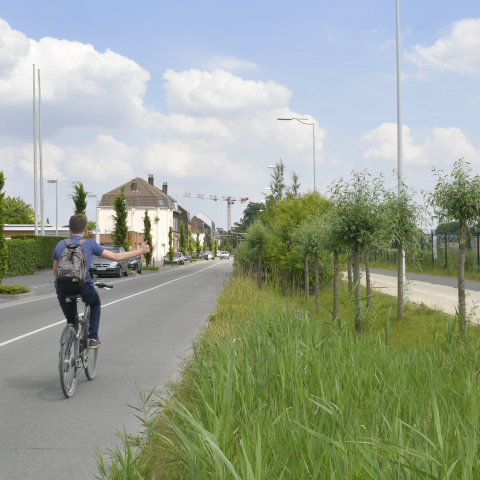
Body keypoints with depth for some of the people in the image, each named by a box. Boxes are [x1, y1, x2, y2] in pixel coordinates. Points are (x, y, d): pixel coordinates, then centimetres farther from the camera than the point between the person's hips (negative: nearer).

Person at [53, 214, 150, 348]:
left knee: (71, 322, 21)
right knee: (95, 303, 31)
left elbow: (55, 271, 19)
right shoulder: (90, 244, 2)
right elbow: (116, 257, 2)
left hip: (62, 289, 2)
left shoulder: (60, 244, 12)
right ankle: (93, 338, 20)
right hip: (83, 287, -2)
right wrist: (140, 251, 11)